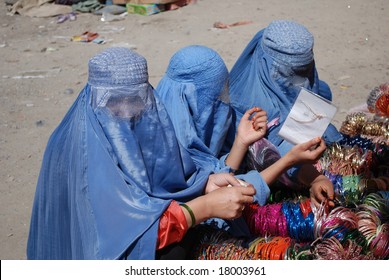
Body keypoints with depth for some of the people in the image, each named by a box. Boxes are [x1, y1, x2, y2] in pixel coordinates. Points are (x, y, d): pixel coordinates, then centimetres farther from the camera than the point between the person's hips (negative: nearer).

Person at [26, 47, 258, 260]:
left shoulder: (132, 125, -4)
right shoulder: (87, 151, -26)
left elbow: (161, 178, 1)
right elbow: (131, 225, -29)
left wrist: (206, 182, -15)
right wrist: (207, 206, -30)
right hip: (106, 253, -6)